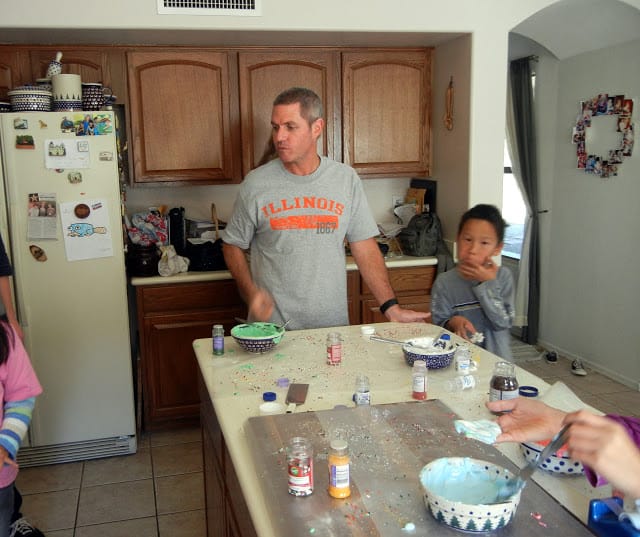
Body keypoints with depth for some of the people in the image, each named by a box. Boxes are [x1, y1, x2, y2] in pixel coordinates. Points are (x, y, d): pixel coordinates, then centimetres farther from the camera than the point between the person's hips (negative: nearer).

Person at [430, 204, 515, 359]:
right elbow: (438, 325, 0)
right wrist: (453, 322, -19)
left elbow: (503, 323, -5)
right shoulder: (444, 282, -2)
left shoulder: (503, 277, 0)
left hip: (496, 358, -1)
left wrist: (489, 284, -10)